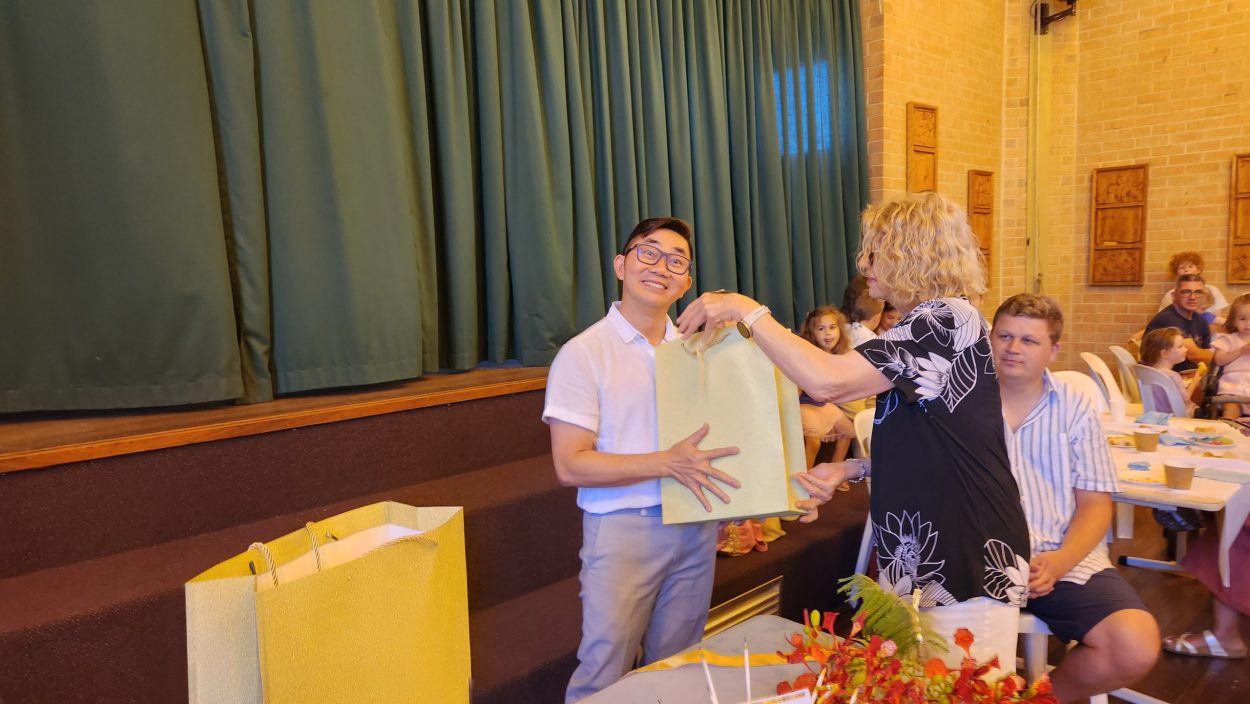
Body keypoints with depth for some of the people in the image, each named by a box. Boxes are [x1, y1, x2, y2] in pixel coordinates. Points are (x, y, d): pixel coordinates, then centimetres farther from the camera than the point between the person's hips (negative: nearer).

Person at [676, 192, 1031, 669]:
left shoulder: (949, 321, -17)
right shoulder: (926, 327, 15)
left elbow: (828, 380, -30)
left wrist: (747, 310, -20)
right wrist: (852, 469, 4)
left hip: (967, 562, -9)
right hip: (925, 556, 9)